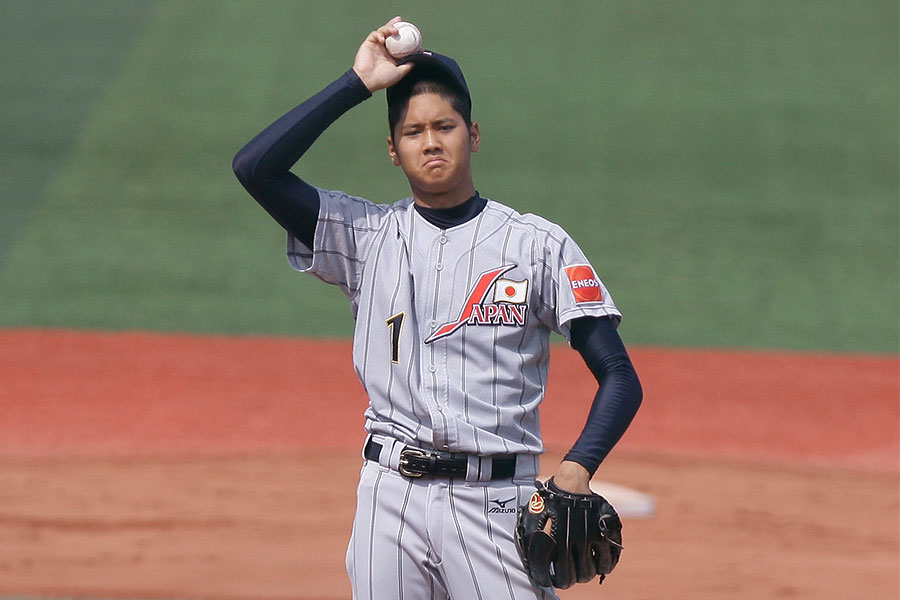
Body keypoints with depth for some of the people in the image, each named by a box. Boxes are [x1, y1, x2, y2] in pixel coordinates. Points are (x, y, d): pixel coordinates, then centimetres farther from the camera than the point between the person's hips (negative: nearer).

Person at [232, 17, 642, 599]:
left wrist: (576, 470, -17)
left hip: (496, 503, -2)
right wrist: (357, 84, 0)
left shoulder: (539, 244, 4)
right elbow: (256, 167, -2)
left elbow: (620, 377, 1)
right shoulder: (368, 235, 10)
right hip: (391, 495, 2)